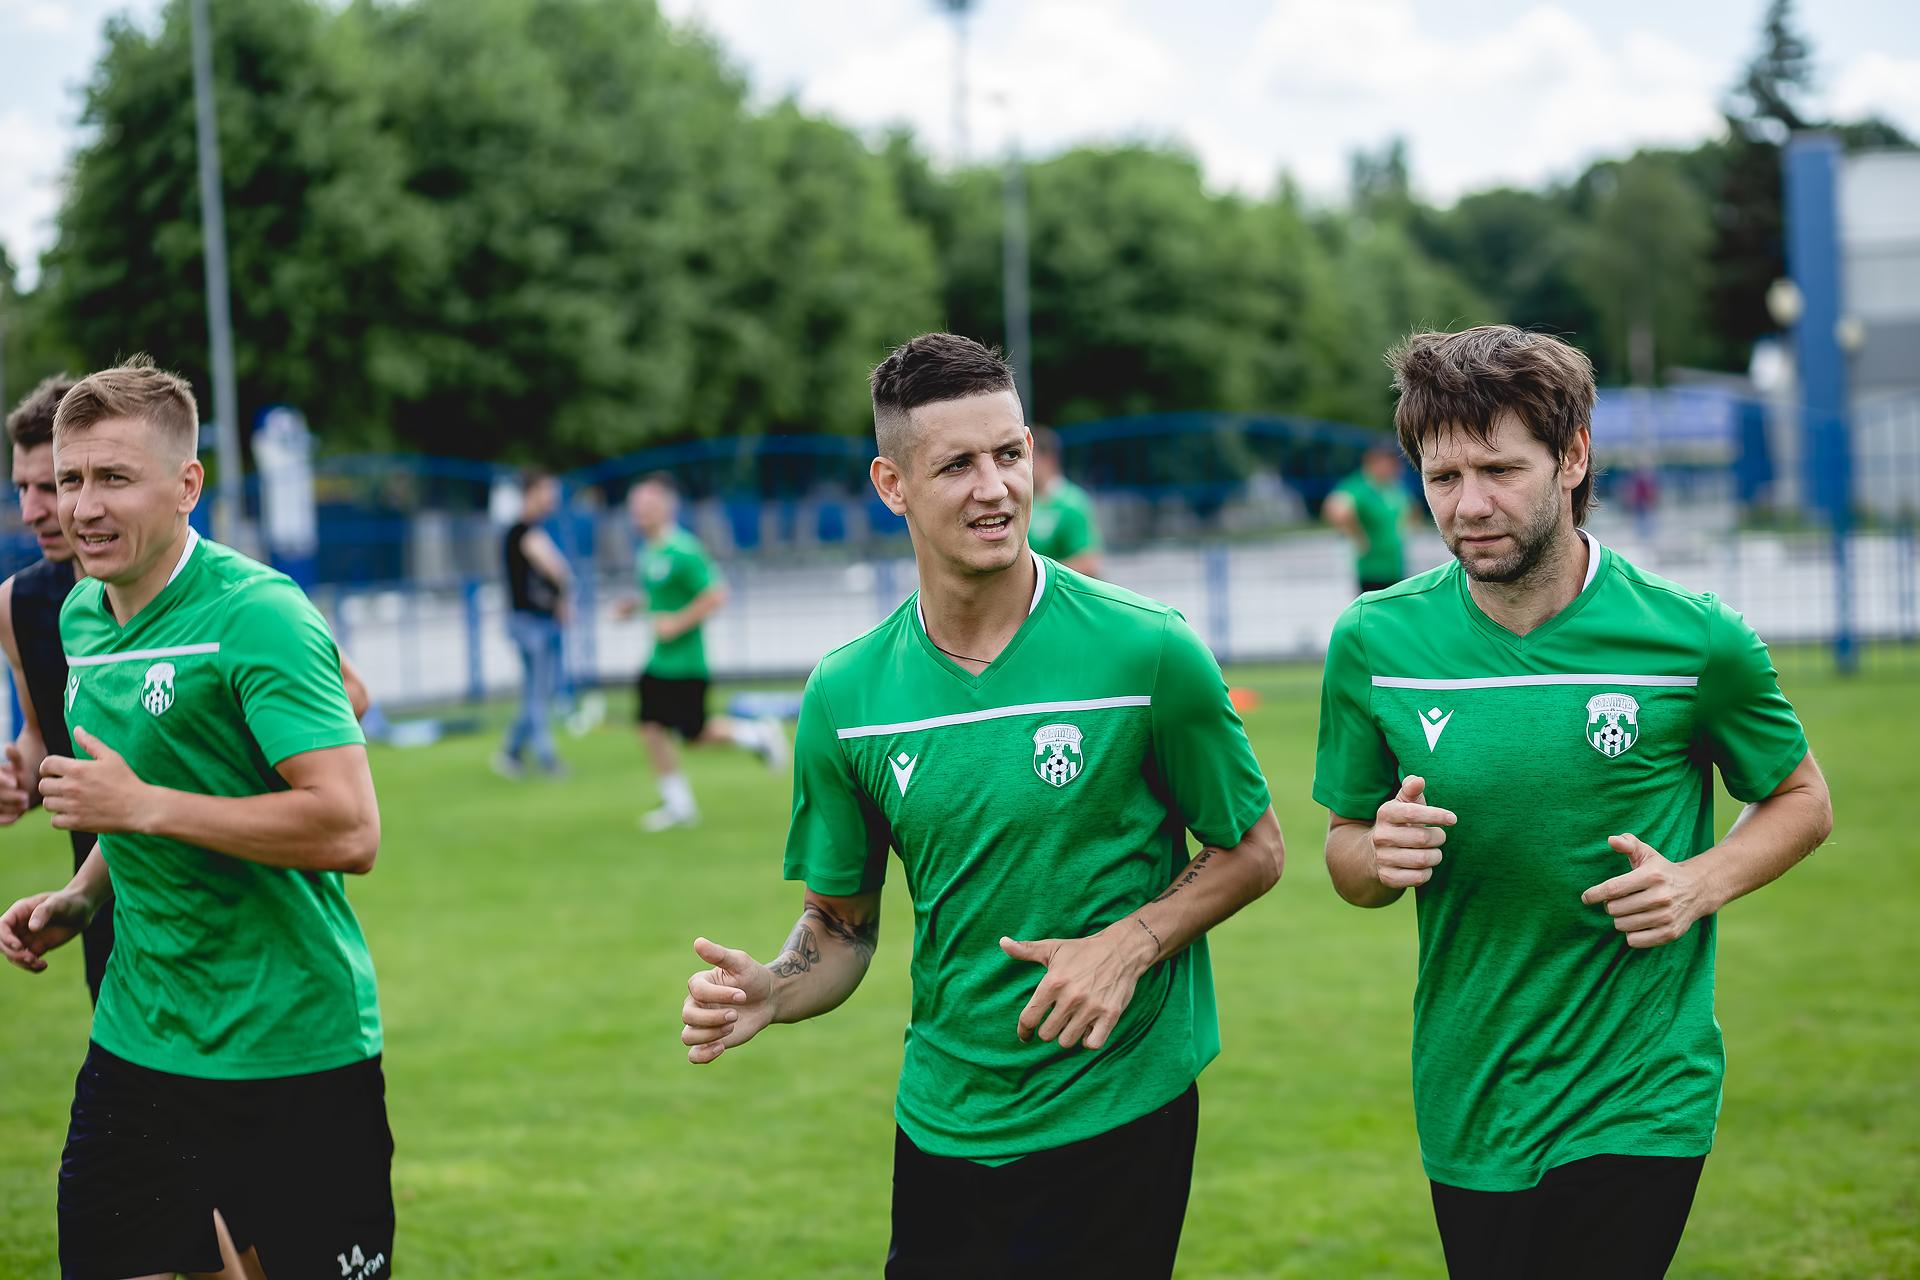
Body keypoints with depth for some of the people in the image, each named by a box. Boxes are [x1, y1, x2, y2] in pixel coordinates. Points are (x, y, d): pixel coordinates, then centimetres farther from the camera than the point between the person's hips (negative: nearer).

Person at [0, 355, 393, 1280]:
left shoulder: (258, 615, -15)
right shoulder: (81, 616, 10)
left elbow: (348, 830, -24)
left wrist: (141, 807, -21)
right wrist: (80, 900, 7)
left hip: (292, 1055, -7)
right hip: (136, 1044, 7)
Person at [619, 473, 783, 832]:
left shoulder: (682, 552, -19)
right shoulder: (646, 550, 8)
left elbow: (716, 596, -21)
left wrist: (677, 623, -21)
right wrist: (636, 605, 9)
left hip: (684, 661, -8)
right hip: (659, 661, 8)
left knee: (694, 734, -1)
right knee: (650, 730, 2)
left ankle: (759, 733, 22)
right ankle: (679, 805, 12)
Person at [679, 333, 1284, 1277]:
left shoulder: (1146, 650, -11)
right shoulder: (845, 695, -2)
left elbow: (1252, 851, 0)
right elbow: (840, 924, 7)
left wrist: (1131, 942, -16)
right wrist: (768, 992, -13)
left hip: (1119, 1118, -3)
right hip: (942, 1122, 3)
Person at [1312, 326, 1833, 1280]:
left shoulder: (1693, 639, -8)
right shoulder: (1374, 643, -3)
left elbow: (1800, 800, 8)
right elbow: (1345, 846, 9)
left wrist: (1701, 882, -11)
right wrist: (1380, 857, -14)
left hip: (1638, 1100, -3)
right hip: (1465, 1110, 3)